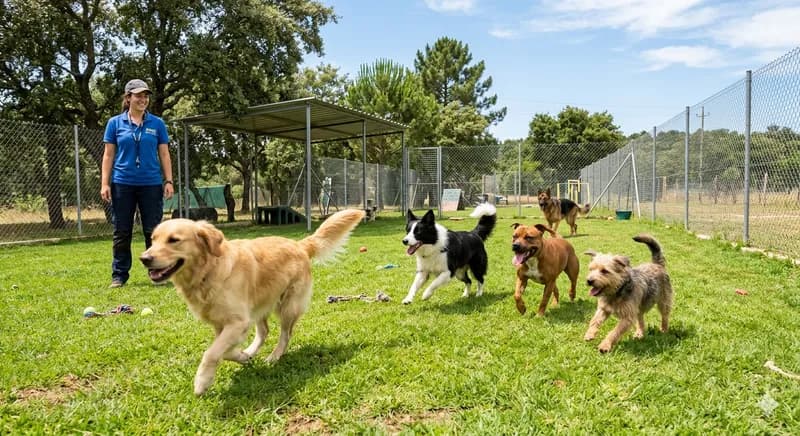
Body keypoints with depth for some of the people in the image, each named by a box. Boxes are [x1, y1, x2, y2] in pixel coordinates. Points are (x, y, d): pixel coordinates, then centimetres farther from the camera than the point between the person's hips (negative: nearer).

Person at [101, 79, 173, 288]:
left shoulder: (157, 124, 6)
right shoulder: (115, 123, 5)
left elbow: (164, 155, 6)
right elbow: (108, 155, 5)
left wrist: (168, 181, -2)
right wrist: (104, 183, -2)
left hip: (151, 184, 0)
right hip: (122, 184, 0)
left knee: (153, 231, 4)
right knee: (121, 232, 6)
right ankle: (119, 275, 15)